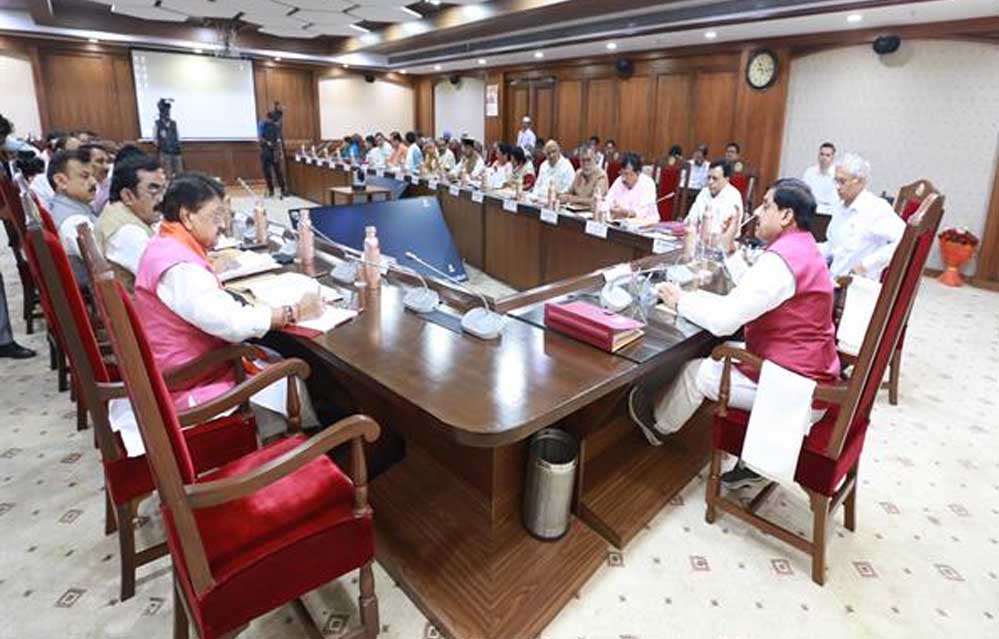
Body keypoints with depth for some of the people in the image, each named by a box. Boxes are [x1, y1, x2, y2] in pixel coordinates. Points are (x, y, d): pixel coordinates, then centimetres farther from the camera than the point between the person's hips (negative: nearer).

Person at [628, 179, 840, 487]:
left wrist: (680, 301, -13)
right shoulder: (802, 248, 9)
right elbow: (753, 291, 16)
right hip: (810, 376, 10)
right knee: (725, 355, 21)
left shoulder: (781, 259, -24)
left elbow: (723, 320, -29)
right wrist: (731, 251, 11)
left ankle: (658, 425, 32)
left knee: (697, 371, 2)